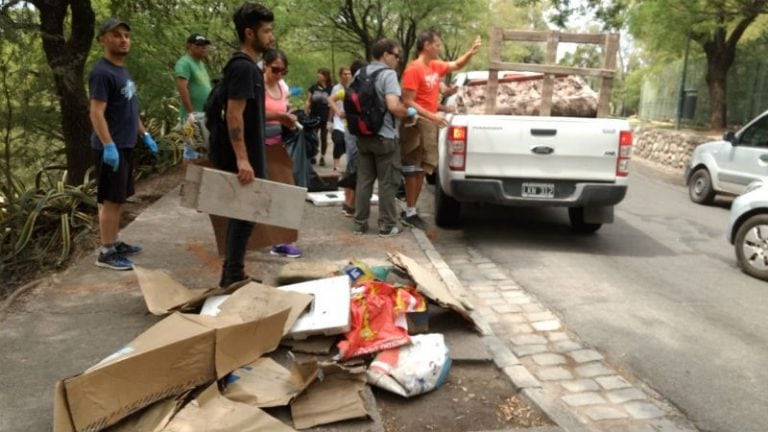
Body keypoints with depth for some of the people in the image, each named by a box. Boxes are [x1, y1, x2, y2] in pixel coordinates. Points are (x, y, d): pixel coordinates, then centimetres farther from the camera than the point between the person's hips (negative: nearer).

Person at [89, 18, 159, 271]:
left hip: (125, 145, 9)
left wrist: (144, 134, 22)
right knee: (111, 199, -5)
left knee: (119, 198, 15)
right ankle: (106, 252, 2)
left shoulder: (122, 71, 15)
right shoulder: (102, 72, -15)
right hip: (112, 148, -9)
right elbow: (96, 113, -21)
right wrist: (108, 145, -28)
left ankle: (115, 242, 25)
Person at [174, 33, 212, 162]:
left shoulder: (201, 63, 19)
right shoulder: (184, 63, -10)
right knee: (192, 151, -7)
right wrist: (191, 112, -24)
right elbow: (182, 88, -20)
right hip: (193, 115, -9)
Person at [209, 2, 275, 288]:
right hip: (243, 159, -10)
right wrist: (242, 159, -27)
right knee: (244, 215, -3)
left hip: (249, 156, 10)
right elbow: (234, 115, -23)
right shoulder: (243, 67, -16)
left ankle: (233, 274, 24)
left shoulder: (247, 66, 15)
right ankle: (233, 278, 6)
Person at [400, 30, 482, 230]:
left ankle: (410, 210, 21)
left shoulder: (436, 66, 9)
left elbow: (457, 65, 24)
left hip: (430, 124, 9)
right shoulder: (413, 70, -15)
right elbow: (408, 102, -18)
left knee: (421, 170, 12)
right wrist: (432, 116, -25)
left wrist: (471, 52, 5)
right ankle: (410, 212, 7)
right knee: (413, 170, -1)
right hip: (417, 125, -8)